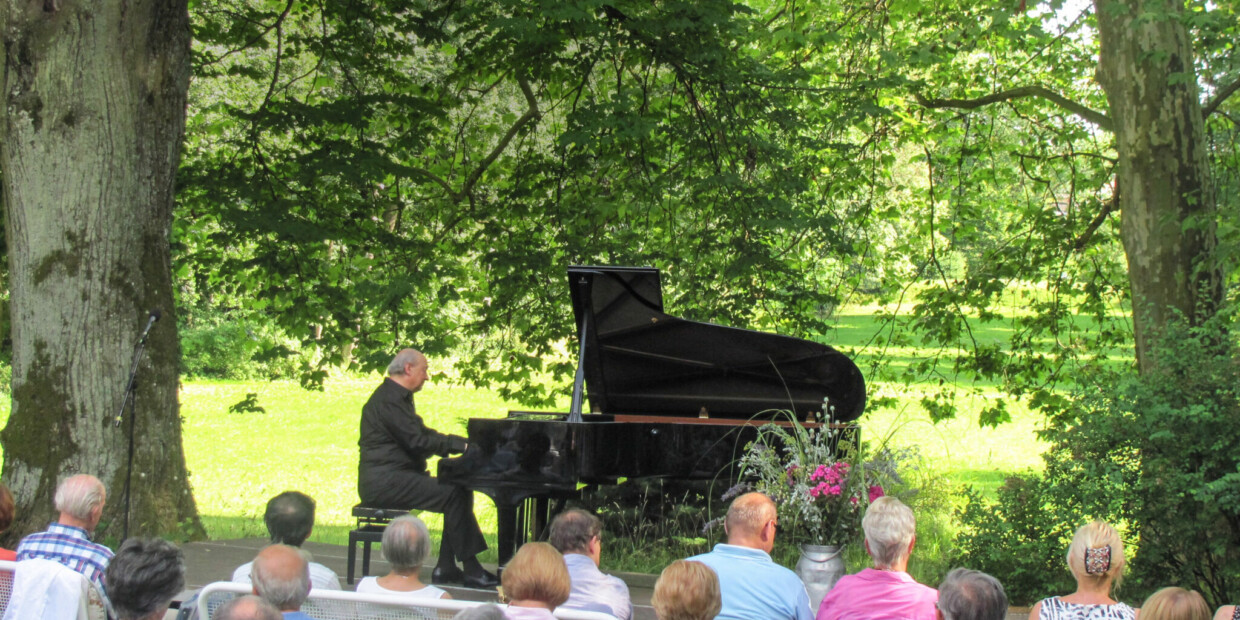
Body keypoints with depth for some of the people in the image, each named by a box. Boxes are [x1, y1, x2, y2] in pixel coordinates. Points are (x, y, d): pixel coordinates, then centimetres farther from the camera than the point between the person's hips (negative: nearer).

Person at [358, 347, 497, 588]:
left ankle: (446, 568, 0)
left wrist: (462, 443, 8)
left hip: (393, 476, 11)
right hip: (383, 481, -11)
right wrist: (460, 444, -16)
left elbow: (422, 434, 20)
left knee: (461, 489, 3)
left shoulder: (398, 396, 20)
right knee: (454, 494, -21)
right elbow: (418, 441, -21)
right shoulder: (389, 399, -15)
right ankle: (471, 570, -18)